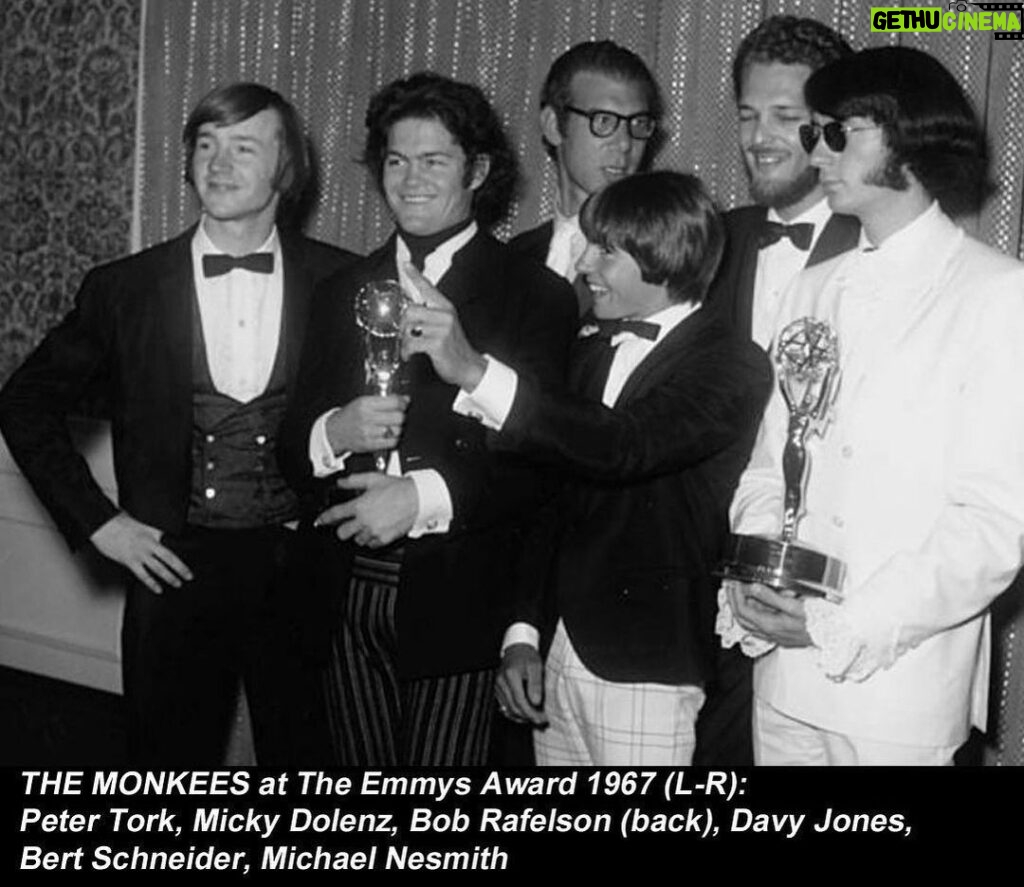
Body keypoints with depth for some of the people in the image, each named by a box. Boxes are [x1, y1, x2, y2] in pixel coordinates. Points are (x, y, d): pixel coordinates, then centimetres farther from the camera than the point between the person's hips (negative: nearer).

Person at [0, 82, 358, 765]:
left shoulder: (344, 283, -2)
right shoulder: (125, 288, 0)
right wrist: (97, 522, 1)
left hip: (303, 575, 0)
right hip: (176, 571, 1)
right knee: (171, 764, 12)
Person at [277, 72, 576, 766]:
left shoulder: (536, 296, -3)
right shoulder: (343, 292, 13)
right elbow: (291, 444, 12)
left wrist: (425, 497, -22)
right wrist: (333, 434, -11)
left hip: (458, 603, -4)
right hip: (351, 599, 4)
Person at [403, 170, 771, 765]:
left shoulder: (734, 367, -10)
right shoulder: (595, 353, 12)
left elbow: (623, 447, -27)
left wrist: (476, 371, -31)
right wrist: (524, 631, 7)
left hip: (646, 673, -6)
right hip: (559, 657, 6)